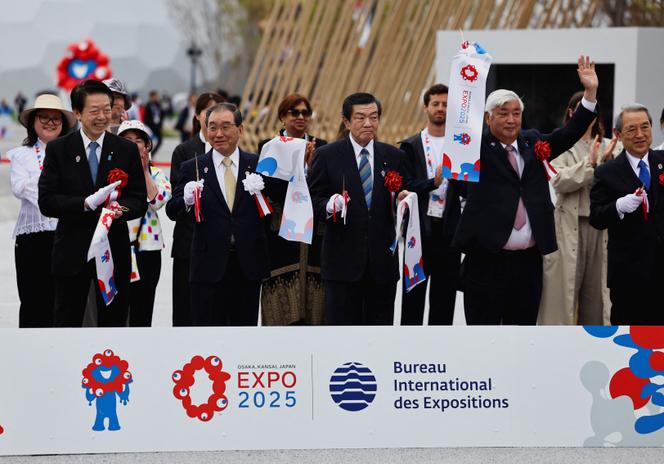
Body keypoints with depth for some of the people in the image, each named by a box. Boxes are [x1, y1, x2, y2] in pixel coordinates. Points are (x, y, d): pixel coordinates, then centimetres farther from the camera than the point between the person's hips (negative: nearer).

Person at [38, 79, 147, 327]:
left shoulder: (127, 150, 5)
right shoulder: (58, 149, 0)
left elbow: (140, 201, 3)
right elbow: (46, 202, -7)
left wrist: (121, 208, -20)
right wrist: (85, 203, -22)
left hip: (114, 251, 1)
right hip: (72, 251, -1)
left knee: (114, 324, 6)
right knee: (67, 324, 3)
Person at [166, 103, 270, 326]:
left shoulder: (257, 165, 5)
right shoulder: (193, 168, 3)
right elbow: (172, 211, -1)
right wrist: (186, 200, -22)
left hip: (248, 267, 1)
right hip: (209, 268, -1)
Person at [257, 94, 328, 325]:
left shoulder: (320, 147, 10)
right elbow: (274, 189, -9)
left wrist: (312, 164, -12)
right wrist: (298, 163, -17)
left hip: (315, 234, 3)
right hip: (282, 234, -3)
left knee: (314, 308, 2)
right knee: (283, 309, -5)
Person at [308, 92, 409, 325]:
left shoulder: (394, 157, 10)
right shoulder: (327, 156, 1)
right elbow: (312, 201, 0)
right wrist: (329, 206, -21)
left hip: (383, 260, 3)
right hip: (343, 260, -3)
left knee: (381, 322, 6)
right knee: (341, 324, -2)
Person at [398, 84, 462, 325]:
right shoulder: (410, 147, 4)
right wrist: (433, 183, -20)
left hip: (449, 232, 1)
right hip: (420, 230, -1)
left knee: (444, 300, 6)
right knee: (414, 299, 2)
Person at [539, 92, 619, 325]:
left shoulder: (606, 146, 9)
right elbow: (559, 181, -13)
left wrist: (607, 161, -12)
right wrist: (590, 163, -18)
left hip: (598, 225, 4)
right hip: (569, 225, -4)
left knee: (595, 286, 7)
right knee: (566, 285, -1)